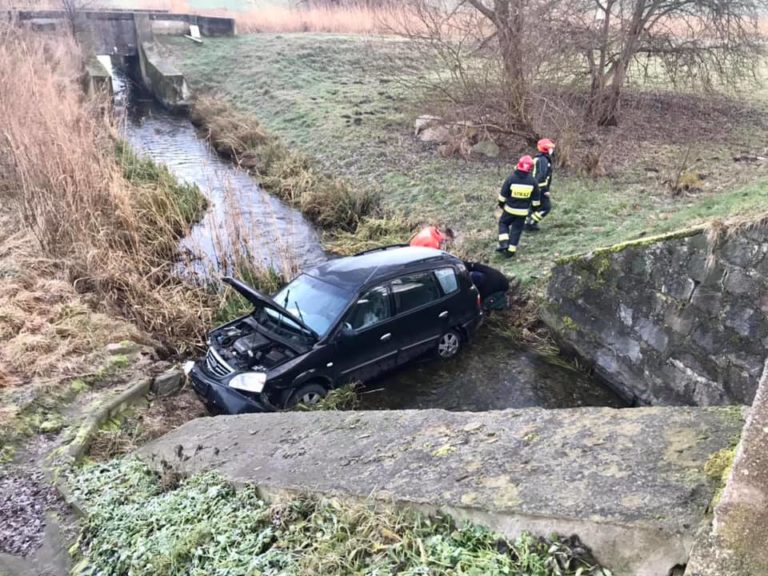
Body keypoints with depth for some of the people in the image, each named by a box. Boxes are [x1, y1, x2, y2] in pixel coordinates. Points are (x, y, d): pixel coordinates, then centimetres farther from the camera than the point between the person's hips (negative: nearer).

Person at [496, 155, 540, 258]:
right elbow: (536, 198, 2)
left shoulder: (511, 179, -14)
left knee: (503, 223, 20)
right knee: (517, 230, 11)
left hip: (510, 209, -1)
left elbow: (503, 194, -6)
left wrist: (501, 204, 9)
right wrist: (535, 207, 17)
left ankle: (504, 243, 3)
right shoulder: (532, 181, -7)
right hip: (523, 211, 2)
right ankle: (510, 251, 14)